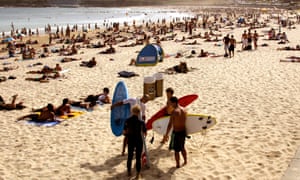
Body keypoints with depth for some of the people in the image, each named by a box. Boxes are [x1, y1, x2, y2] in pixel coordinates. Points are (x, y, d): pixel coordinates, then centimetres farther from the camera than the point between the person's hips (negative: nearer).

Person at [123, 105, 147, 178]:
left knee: (130, 157, 20)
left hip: (130, 141, 3)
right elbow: (145, 133, -12)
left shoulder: (128, 121, -10)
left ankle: (129, 172, 34)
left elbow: (124, 132, -5)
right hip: (139, 141, -3)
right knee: (138, 158, 9)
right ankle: (138, 174, 18)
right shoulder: (141, 122, -18)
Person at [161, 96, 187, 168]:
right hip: (183, 131, 7)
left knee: (176, 150, 8)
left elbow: (170, 125, -18)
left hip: (176, 132, -7)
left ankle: (178, 165, 17)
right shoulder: (183, 110, 1)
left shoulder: (174, 112, -20)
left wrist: (166, 135, -11)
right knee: (182, 147, 26)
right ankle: (185, 161, 38)